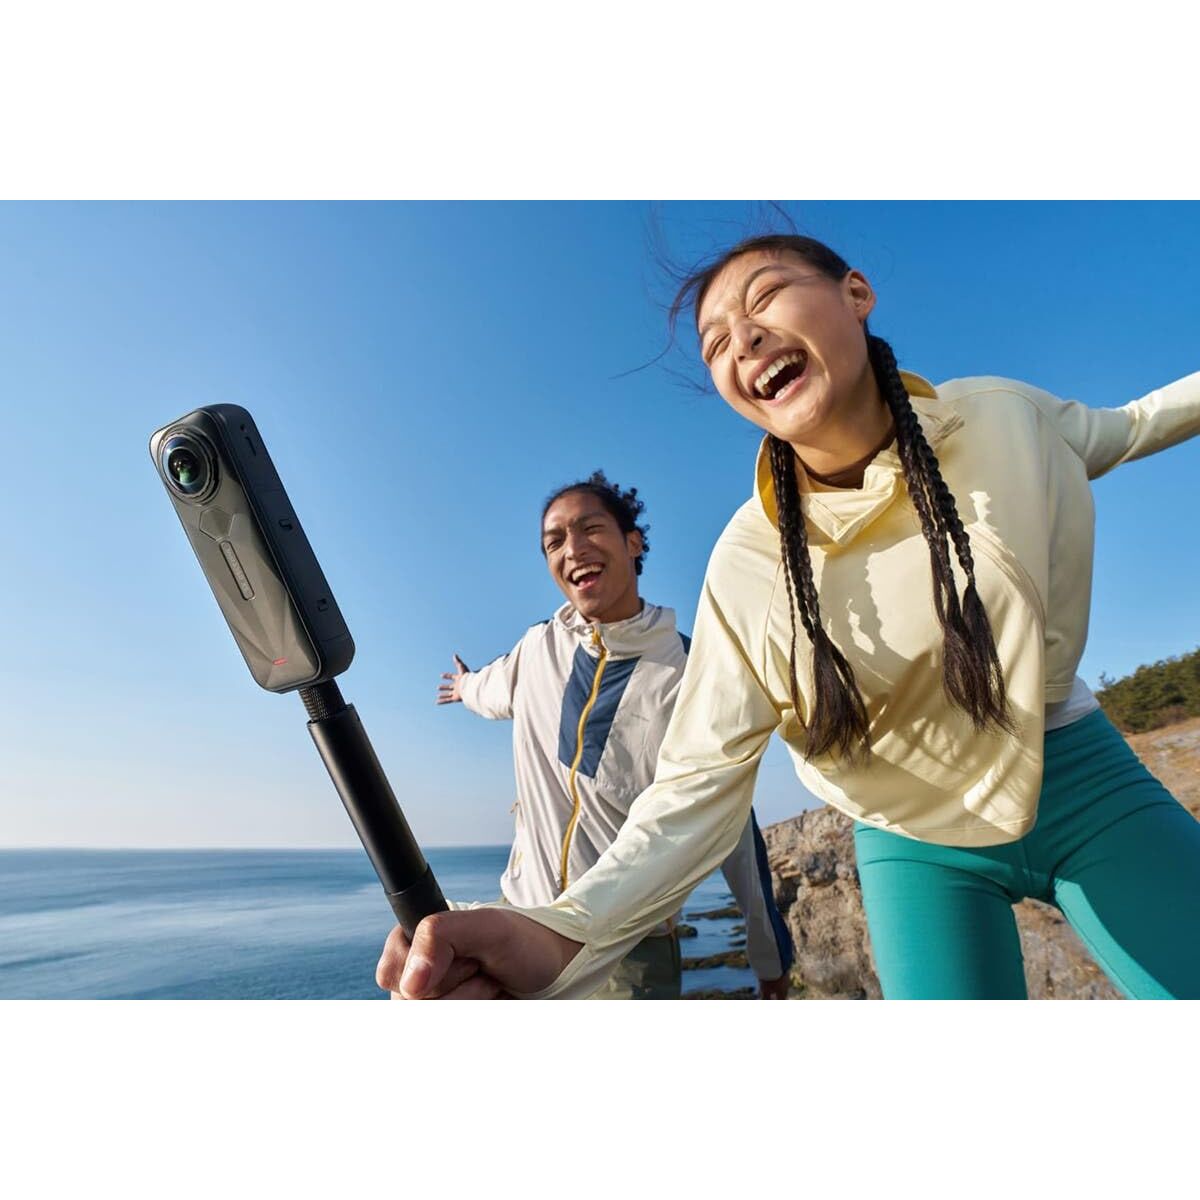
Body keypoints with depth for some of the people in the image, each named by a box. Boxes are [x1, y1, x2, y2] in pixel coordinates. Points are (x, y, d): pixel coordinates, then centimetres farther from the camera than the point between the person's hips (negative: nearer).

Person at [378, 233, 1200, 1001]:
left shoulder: (1007, 416, -13)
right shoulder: (749, 566, -22)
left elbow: (1116, 432, 12)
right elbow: (701, 784, -24)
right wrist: (561, 934, -40)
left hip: (1086, 783, 3)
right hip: (921, 846, -2)